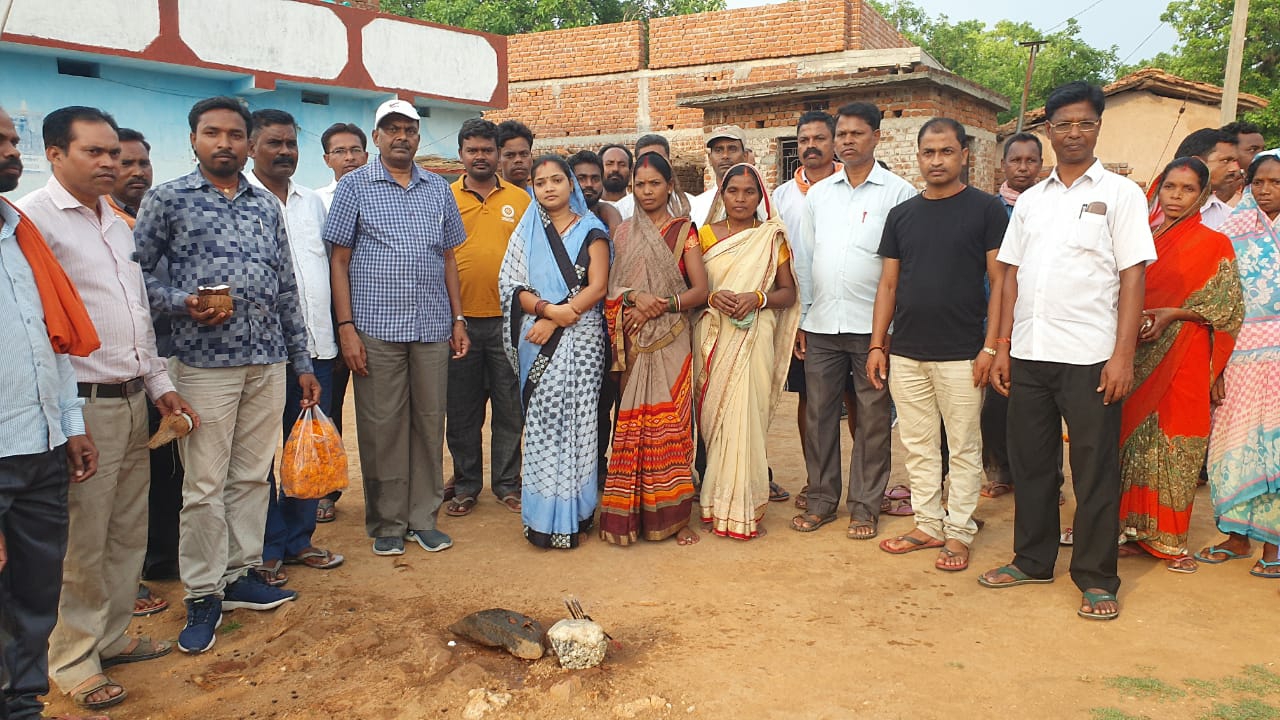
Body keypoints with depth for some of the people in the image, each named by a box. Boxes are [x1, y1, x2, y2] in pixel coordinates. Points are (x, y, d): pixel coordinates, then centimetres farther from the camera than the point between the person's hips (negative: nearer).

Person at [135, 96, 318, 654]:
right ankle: (203, 596, 13)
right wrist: (182, 303, -18)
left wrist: (302, 361, 13)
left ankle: (242, 575, 25)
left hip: (268, 362, 4)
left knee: (252, 476, 12)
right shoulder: (167, 200, 0)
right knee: (205, 486, 0)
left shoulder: (267, 206, 12)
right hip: (205, 362, -4)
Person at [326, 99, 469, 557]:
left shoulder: (438, 189, 13)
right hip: (377, 327, -3)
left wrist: (459, 320, 10)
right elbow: (339, 260, 0)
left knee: (429, 422, 7)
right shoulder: (355, 186, 3)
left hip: (433, 328, 3)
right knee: (382, 427, 2)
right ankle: (387, 524, 15)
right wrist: (346, 327, -7)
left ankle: (424, 518, 19)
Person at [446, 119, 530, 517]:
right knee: (461, 411, 9)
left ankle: (507, 483, 21)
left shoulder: (520, 199, 6)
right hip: (459, 320, 0)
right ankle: (465, 486, 22)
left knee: (510, 408, 7)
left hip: (507, 319, 0)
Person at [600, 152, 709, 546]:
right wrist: (634, 296, -11)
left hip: (671, 340, -2)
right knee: (633, 422, 0)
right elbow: (610, 286, 10)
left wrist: (659, 305, -15)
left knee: (671, 421, -5)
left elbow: (700, 290, -1)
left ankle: (675, 515, 3)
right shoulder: (625, 233, 14)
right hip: (633, 342, 2)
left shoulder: (683, 230, 5)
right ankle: (635, 513, 7)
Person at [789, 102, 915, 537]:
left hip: (873, 324, -3)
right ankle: (821, 499, 20)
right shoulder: (818, 194, 12)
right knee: (819, 412, 8)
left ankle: (865, 505, 15)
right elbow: (803, 258, 13)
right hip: (821, 324, 4)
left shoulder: (899, 193, -1)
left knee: (872, 417, 4)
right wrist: (802, 318, 8)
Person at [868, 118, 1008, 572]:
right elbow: (888, 283, 12)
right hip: (906, 352, 4)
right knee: (918, 446, 11)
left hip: (961, 354, -4)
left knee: (963, 448, 4)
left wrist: (991, 347, -11)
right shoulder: (902, 215, 11)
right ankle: (928, 525, 23)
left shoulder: (986, 209, -1)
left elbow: (999, 281, -4)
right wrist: (877, 344, 7)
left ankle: (959, 533, 15)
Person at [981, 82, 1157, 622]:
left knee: (1095, 470, 3)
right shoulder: (1030, 199, 13)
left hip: (1090, 356, -4)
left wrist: (1123, 354, -12)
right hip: (1029, 354, 4)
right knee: (1028, 460, 11)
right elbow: (1012, 275, 13)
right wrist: (1002, 345, 5)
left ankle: (1096, 579, 15)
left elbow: (1133, 277, -4)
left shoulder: (1120, 194, 1)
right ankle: (1033, 559, 26)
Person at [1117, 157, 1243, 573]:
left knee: (1175, 442, -1)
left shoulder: (1213, 245, 3)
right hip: (1136, 357, 2)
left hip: (1183, 360, -2)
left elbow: (1228, 306, -2)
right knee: (1134, 439, 4)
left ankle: (1169, 536, 9)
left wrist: (1174, 314, -14)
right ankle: (1135, 528, 14)